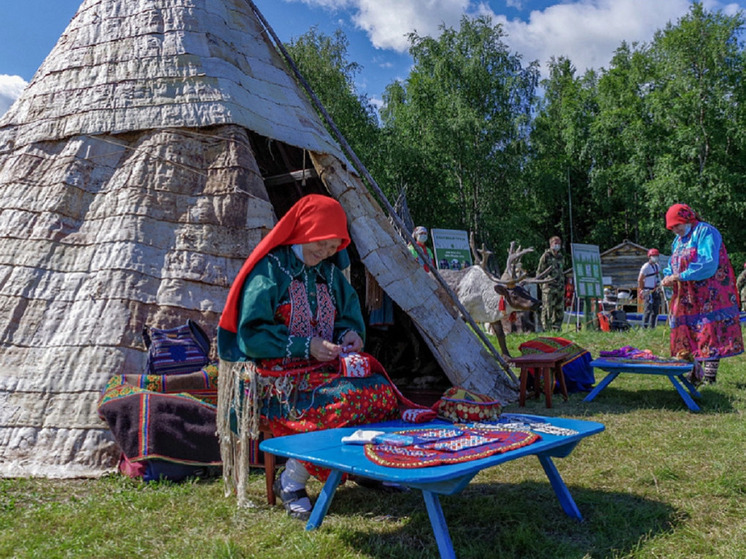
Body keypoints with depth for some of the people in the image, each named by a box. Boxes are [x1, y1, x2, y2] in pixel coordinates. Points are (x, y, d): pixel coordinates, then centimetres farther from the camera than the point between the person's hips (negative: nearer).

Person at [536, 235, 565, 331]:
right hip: (548, 287, -6)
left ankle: (556, 329, 13)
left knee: (559, 310, 6)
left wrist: (563, 284, 19)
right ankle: (546, 329, -2)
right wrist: (541, 283, -7)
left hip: (560, 288, 6)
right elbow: (539, 272, 0)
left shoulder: (561, 257, 18)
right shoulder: (546, 256, 0)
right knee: (547, 310, -7)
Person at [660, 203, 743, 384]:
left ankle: (709, 377, -7)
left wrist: (679, 276, -19)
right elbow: (672, 265, 21)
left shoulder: (706, 232, -8)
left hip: (709, 298, -8)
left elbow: (708, 264, -20)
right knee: (690, 337, 7)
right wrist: (668, 277, -3)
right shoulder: (678, 240, 18)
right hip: (687, 299, 8)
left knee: (710, 336, -8)